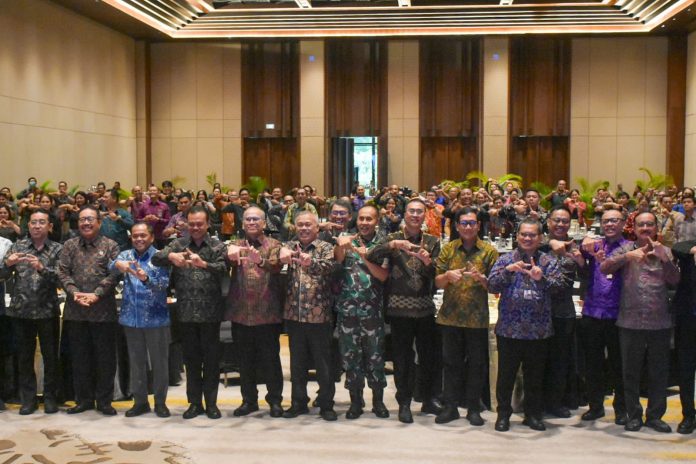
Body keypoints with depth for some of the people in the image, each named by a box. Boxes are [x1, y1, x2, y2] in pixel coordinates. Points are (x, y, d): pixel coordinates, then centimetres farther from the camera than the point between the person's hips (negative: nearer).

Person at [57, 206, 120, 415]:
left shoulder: (110, 246, 1)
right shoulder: (70, 245, 10)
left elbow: (114, 274, -7)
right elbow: (63, 272, 4)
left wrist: (96, 294, -16)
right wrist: (74, 292, -12)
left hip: (103, 310, -3)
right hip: (76, 310, 3)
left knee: (105, 357, 3)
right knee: (80, 356, 10)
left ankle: (104, 400, 13)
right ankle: (84, 399, 20)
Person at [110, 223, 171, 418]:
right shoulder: (126, 255, 6)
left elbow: (164, 284, -15)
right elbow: (111, 266, -15)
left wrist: (146, 279, -35)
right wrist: (119, 264, -39)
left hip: (156, 318, -3)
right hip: (131, 318, 3)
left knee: (159, 362, 5)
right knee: (136, 361, 11)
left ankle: (160, 402, 17)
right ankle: (140, 401, 22)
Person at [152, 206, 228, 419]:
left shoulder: (217, 246, 2)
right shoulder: (179, 244, 7)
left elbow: (223, 269, -14)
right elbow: (155, 259, -5)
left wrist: (203, 264, -34)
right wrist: (170, 256, -27)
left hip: (210, 311, -2)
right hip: (186, 311, 2)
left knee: (211, 358, 4)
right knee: (191, 359, 9)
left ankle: (211, 402, 15)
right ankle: (195, 402, 19)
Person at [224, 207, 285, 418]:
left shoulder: (274, 245, 2)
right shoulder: (236, 245, 10)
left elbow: (276, 266, -18)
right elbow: (223, 263, -12)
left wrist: (260, 260, -40)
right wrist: (230, 254, -37)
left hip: (267, 312, -3)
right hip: (241, 312, 3)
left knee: (270, 359, 5)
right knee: (245, 360, 11)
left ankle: (275, 400, 17)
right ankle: (249, 400, 24)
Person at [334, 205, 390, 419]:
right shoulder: (347, 239, 5)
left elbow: (383, 276, -9)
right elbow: (337, 260, -14)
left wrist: (365, 257, -23)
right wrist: (340, 246, -36)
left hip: (372, 310, -1)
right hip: (347, 308, 1)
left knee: (375, 355, 6)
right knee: (349, 355, 6)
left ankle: (378, 401, 20)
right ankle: (356, 402, 18)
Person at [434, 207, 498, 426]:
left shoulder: (489, 251, 0)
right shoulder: (448, 249, 6)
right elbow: (438, 282, 5)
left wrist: (480, 278, -20)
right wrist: (447, 276, -16)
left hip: (477, 317, -1)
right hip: (450, 316, 2)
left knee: (476, 364, 5)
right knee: (451, 362, 8)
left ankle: (473, 408, 17)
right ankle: (450, 406, 18)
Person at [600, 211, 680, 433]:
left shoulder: (665, 251, 10)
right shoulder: (627, 249, 4)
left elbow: (675, 280, -2)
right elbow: (603, 268, -9)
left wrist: (663, 258, -17)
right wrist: (627, 256, -22)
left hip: (660, 322, 2)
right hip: (631, 321, -2)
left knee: (659, 372, 8)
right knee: (631, 372, 5)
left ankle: (655, 415, 20)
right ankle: (634, 416, 16)